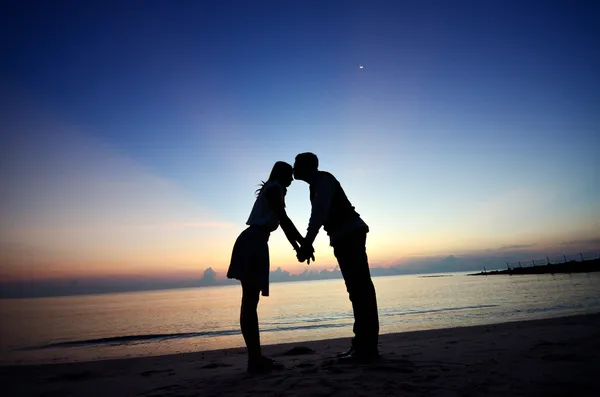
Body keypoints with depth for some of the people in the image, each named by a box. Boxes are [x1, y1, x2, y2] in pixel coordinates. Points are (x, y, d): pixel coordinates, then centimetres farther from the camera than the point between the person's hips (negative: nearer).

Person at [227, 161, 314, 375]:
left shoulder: (274, 192, 27)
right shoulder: (274, 188, -3)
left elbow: (283, 224, 27)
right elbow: (284, 219, -12)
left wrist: (298, 247, 24)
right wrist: (304, 243, -8)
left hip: (255, 244, 10)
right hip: (252, 243, -10)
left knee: (251, 301, 7)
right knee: (249, 301, -11)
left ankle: (256, 357, 13)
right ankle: (254, 359, -9)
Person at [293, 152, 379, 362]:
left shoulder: (323, 180, -9)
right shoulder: (317, 184, 20)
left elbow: (319, 214, -21)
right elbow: (319, 215, 24)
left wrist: (306, 244, -24)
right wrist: (307, 244, 24)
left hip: (351, 234, -10)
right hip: (344, 236, 10)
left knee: (360, 287, -10)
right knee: (356, 288, 10)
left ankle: (367, 347, -8)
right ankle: (362, 343, 18)